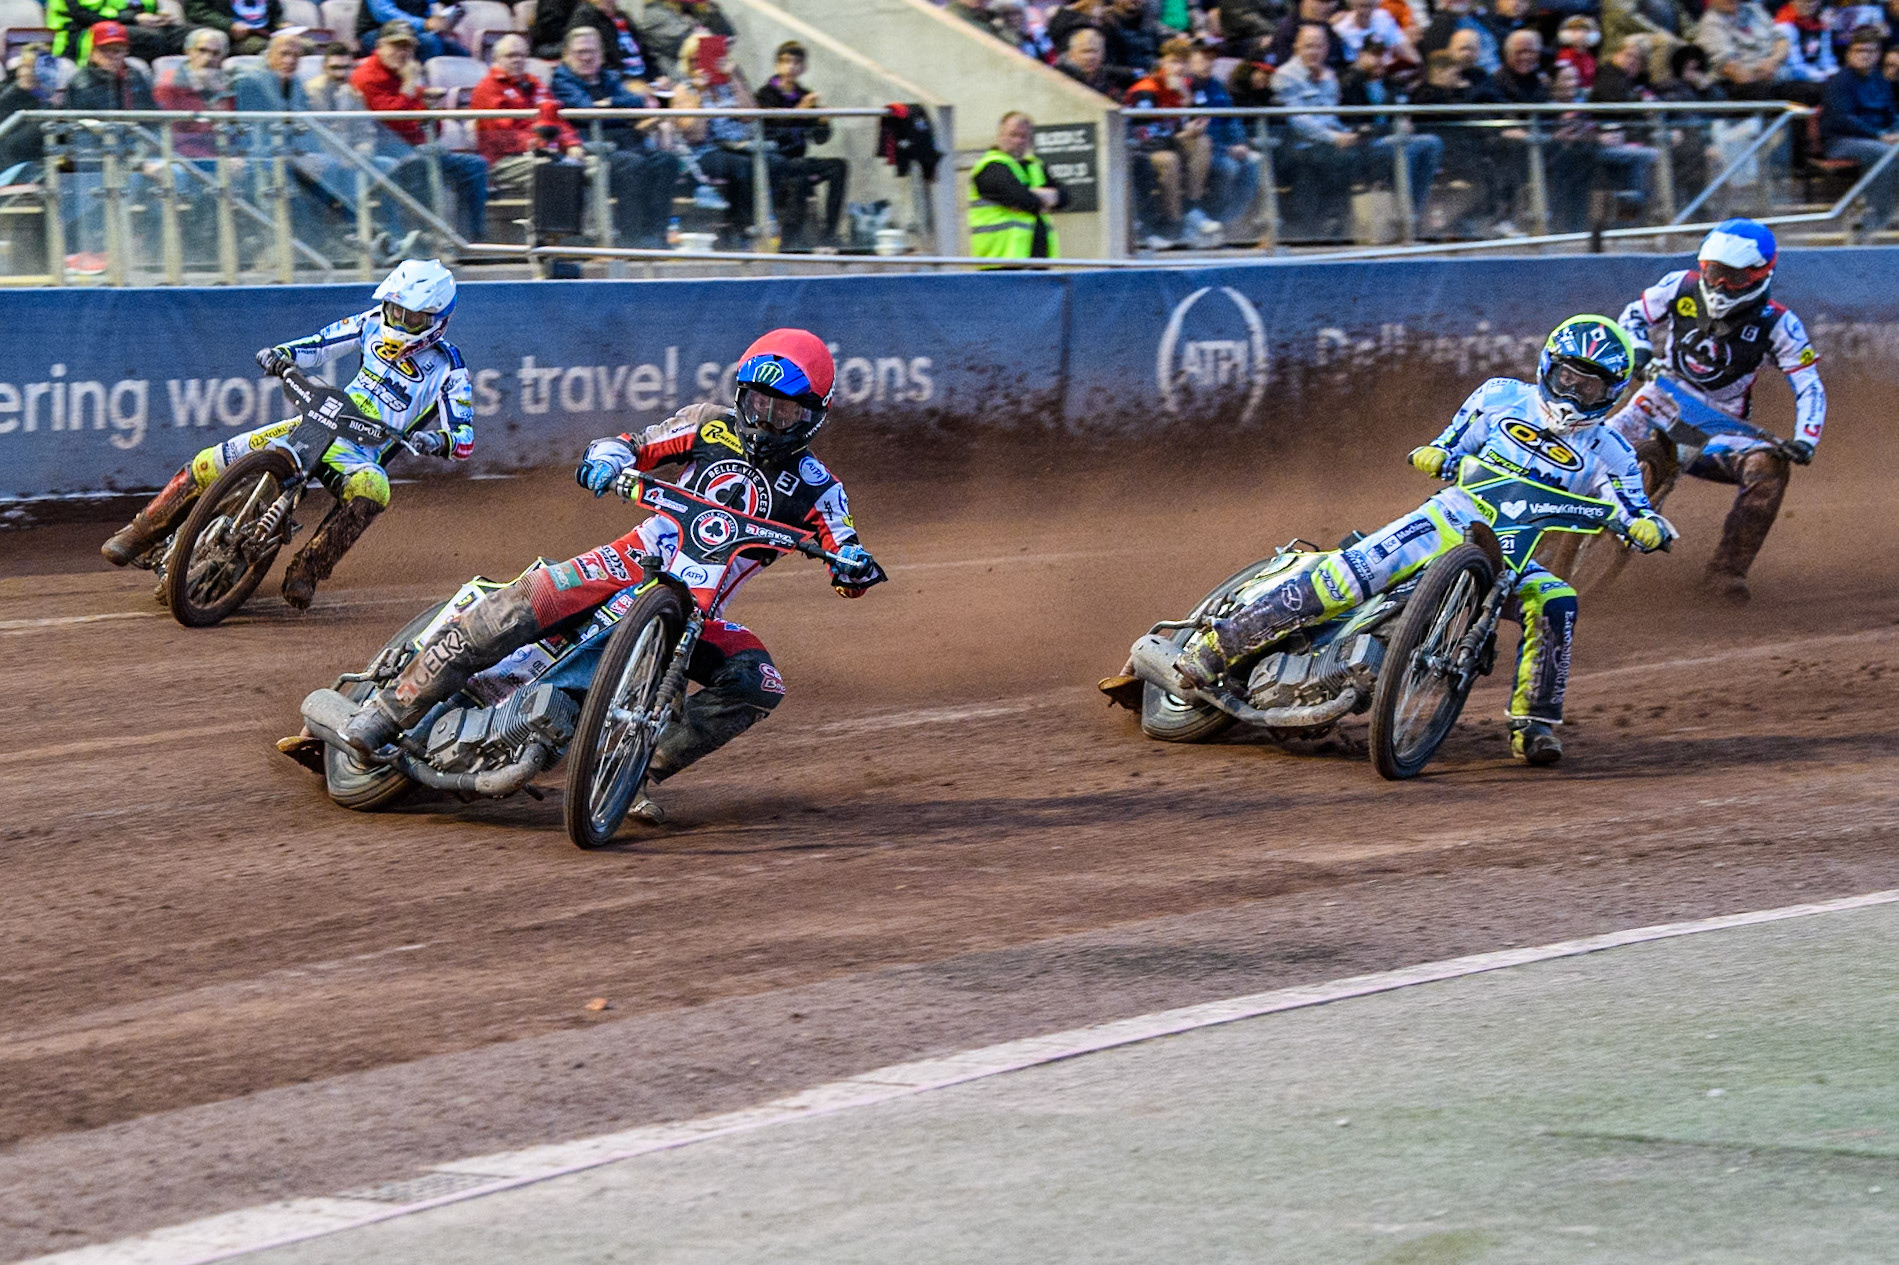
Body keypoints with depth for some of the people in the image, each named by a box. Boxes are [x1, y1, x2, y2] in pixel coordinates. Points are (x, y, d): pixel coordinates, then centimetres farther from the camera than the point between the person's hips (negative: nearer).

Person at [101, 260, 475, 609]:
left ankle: (303, 574, -36)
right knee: (211, 463, -11)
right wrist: (281, 354, -7)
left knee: (371, 492, -42)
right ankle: (140, 532, 3)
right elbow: (321, 343, 14)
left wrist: (436, 440, -33)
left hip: (364, 457, -4)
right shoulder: (375, 323, 5)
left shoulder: (447, 369, -6)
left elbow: (464, 440, -9)